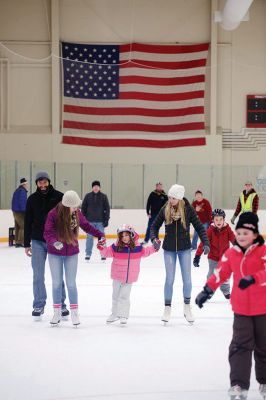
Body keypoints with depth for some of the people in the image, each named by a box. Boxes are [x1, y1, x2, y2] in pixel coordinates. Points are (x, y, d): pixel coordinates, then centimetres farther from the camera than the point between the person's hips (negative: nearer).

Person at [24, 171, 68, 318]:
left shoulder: (59, 197, -3)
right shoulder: (32, 199, 3)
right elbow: (28, 222, 7)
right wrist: (26, 244, 6)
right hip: (37, 241, 2)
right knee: (38, 275, 4)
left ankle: (61, 304, 14)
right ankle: (39, 305, 14)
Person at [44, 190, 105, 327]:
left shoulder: (77, 213, -11)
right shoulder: (53, 214, -21)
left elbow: (86, 226, 4)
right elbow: (47, 233, -21)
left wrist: (100, 235, -5)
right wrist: (54, 242, -40)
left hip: (71, 253, 1)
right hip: (55, 253, -1)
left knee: (71, 283, 4)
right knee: (56, 283, 11)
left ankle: (74, 312, 16)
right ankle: (57, 312, 23)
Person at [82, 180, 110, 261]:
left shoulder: (103, 196, 1)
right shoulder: (88, 196, 1)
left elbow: (107, 208, 2)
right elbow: (83, 208, 4)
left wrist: (106, 219, -3)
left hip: (100, 221, 0)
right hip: (90, 221, 0)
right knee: (89, 237, 5)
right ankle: (88, 254, 13)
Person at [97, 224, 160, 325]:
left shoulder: (137, 247, -5)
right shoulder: (116, 247, -11)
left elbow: (145, 252, 12)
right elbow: (107, 252, -7)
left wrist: (154, 247, 2)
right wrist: (102, 248, -25)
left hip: (130, 277, -1)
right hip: (117, 276, 1)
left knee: (124, 296, 4)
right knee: (116, 295, 15)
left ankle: (123, 315, 16)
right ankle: (115, 313, 32)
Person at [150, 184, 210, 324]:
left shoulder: (188, 209, -13)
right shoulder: (165, 209, -9)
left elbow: (199, 227, -9)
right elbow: (155, 225, 0)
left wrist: (205, 243, -20)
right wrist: (154, 238, -17)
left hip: (185, 249, 0)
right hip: (169, 249, 1)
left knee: (187, 279, 6)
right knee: (169, 279, 5)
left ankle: (187, 306, 26)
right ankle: (167, 308, 19)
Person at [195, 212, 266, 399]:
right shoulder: (231, 254, 2)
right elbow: (220, 274, 9)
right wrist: (207, 291, 7)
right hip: (241, 309, 2)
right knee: (240, 346, -4)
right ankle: (239, 384, -2)